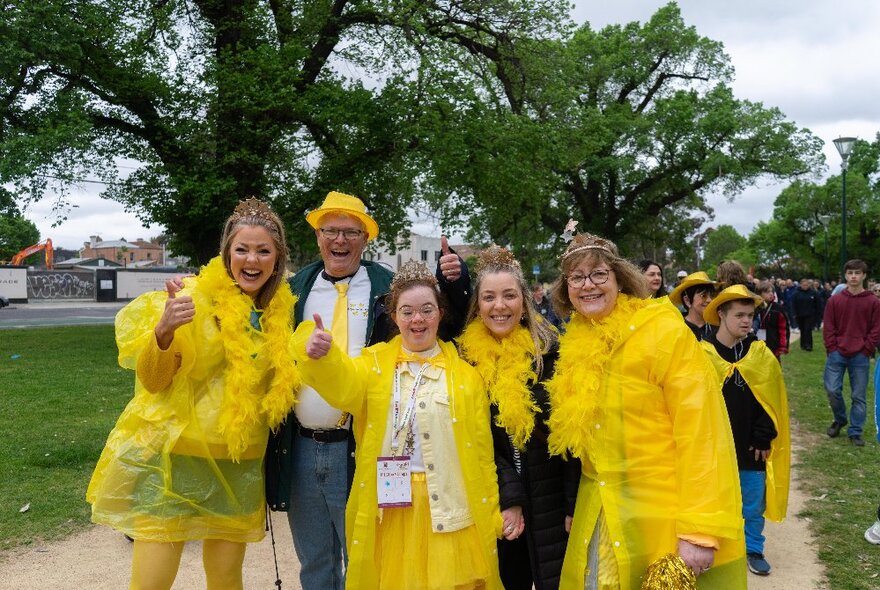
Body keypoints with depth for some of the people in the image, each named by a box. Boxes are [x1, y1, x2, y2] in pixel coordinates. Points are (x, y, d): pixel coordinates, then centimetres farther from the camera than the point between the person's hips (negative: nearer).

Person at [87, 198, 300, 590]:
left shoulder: (280, 309, 2)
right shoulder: (195, 297, -10)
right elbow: (153, 381, -12)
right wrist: (164, 331, -29)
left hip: (238, 465, 4)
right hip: (171, 456, -4)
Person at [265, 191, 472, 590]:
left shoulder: (388, 289, -2)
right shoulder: (296, 289, 8)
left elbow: (444, 330, -5)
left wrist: (453, 284, -20)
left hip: (360, 450, -3)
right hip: (300, 449, 3)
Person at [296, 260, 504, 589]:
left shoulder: (465, 374, 4)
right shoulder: (374, 363, 5)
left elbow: (481, 450, 5)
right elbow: (342, 384, -18)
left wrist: (495, 513, 1)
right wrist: (320, 354, -39)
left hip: (449, 510, 0)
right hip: (389, 508, 1)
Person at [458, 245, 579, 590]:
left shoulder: (549, 350, -6)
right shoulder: (465, 357, -4)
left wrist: (573, 505, -8)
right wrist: (507, 500, -11)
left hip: (551, 503, -1)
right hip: (492, 503, 1)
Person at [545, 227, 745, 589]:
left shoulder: (663, 330, -13)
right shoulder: (575, 346, 4)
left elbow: (700, 431, -18)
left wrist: (700, 529, -22)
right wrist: (576, 507, 9)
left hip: (668, 519, -5)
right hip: (602, 519, 5)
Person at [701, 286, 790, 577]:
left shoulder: (762, 355, 0)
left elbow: (771, 401, 1)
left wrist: (763, 438, -5)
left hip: (752, 448, 2)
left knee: (753, 505, 13)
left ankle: (753, 550, 31)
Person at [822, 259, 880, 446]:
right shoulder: (834, 300, 3)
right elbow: (828, 327, 3)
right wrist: (832, 349, -5)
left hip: (860, 357, -1)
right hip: (837, 354, 1)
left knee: (859, 396, 4)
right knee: (832, 390, -1)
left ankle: (855, 432, 15)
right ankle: (840, 420, 25)